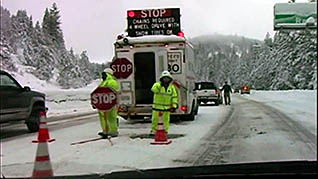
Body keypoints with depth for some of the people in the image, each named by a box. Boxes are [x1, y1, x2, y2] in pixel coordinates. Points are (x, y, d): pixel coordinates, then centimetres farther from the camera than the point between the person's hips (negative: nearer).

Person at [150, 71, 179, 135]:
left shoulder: (172, 87, 4)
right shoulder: (157, 84, -4)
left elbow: (174, 97, 7)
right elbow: (154, 89, -26)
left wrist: (174, 106, -1)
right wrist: (160, 85, -39)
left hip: (167, 107, 1)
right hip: (157, 106, -1)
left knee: (166, 119, 5)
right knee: (155, 118, 6)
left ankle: (165, 131, 18)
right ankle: (153, 130, 21)